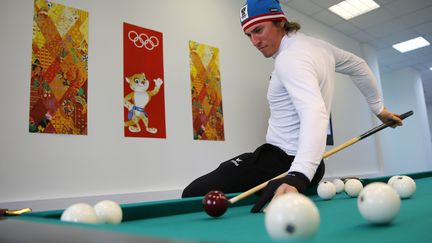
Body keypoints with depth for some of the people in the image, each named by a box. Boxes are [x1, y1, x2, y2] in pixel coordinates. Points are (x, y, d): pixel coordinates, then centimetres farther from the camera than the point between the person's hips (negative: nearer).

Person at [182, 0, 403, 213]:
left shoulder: (290, 58, -19)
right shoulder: (320, 45, 10)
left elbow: (315, 114, -35)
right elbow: (358, 66, 26)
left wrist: (299, 175, -50)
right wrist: (379, 108, 36)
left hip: (283, 161, -10)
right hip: (297, 160, 10)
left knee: (195, 194, -14)